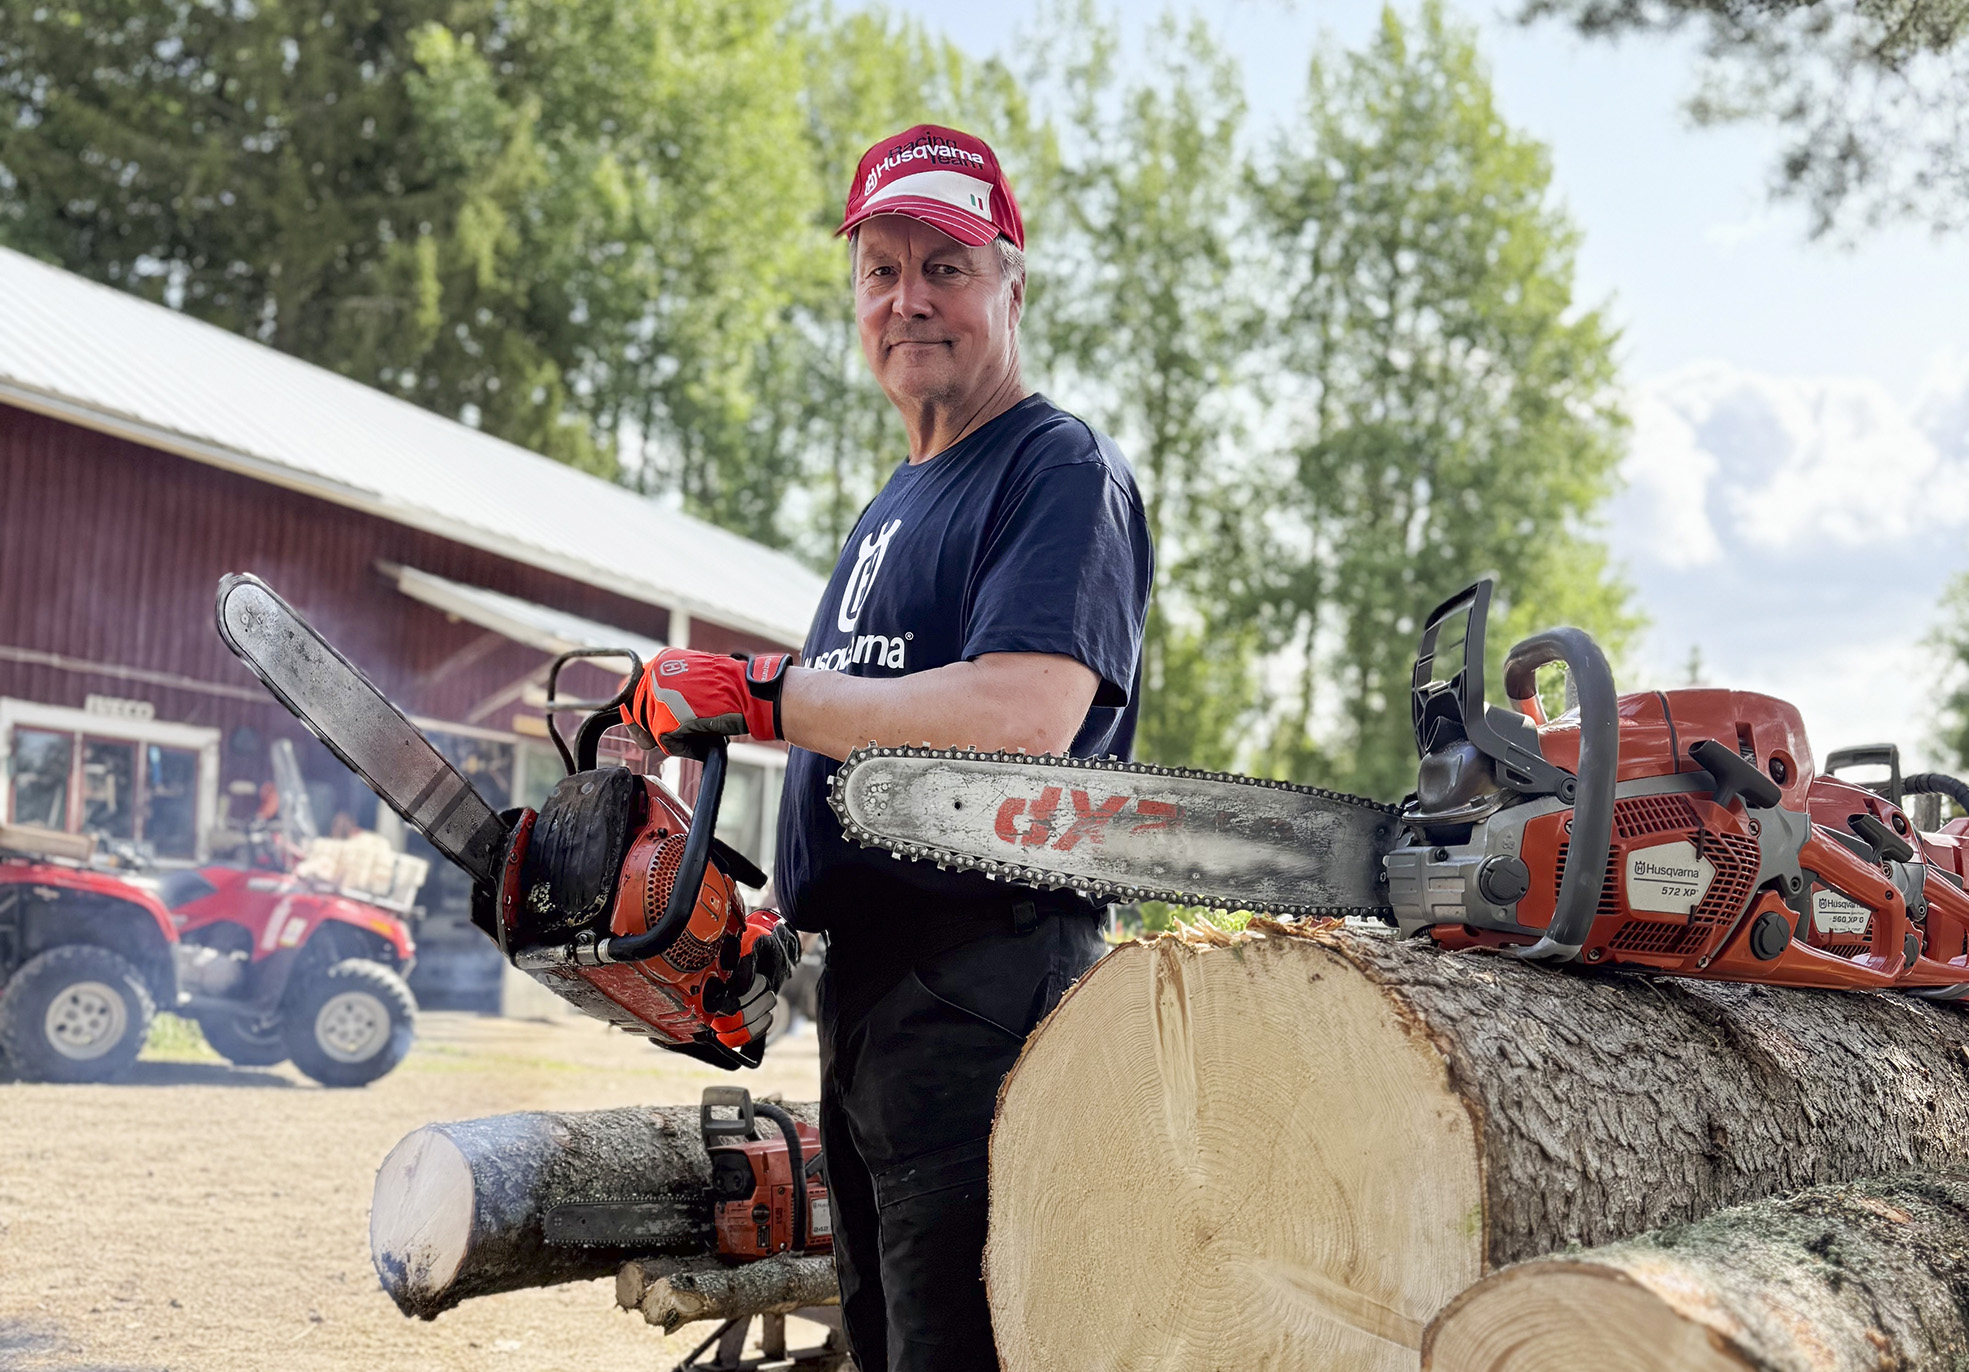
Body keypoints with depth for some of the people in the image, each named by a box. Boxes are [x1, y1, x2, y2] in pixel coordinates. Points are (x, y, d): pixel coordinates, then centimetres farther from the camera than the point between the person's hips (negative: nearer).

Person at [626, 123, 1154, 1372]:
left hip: (988, 978, -10)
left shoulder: (1062, 471, -7)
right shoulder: (895, 508, 23)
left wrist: (757, 693, -18)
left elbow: (1019, 717, -23)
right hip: (865, 983, 10)